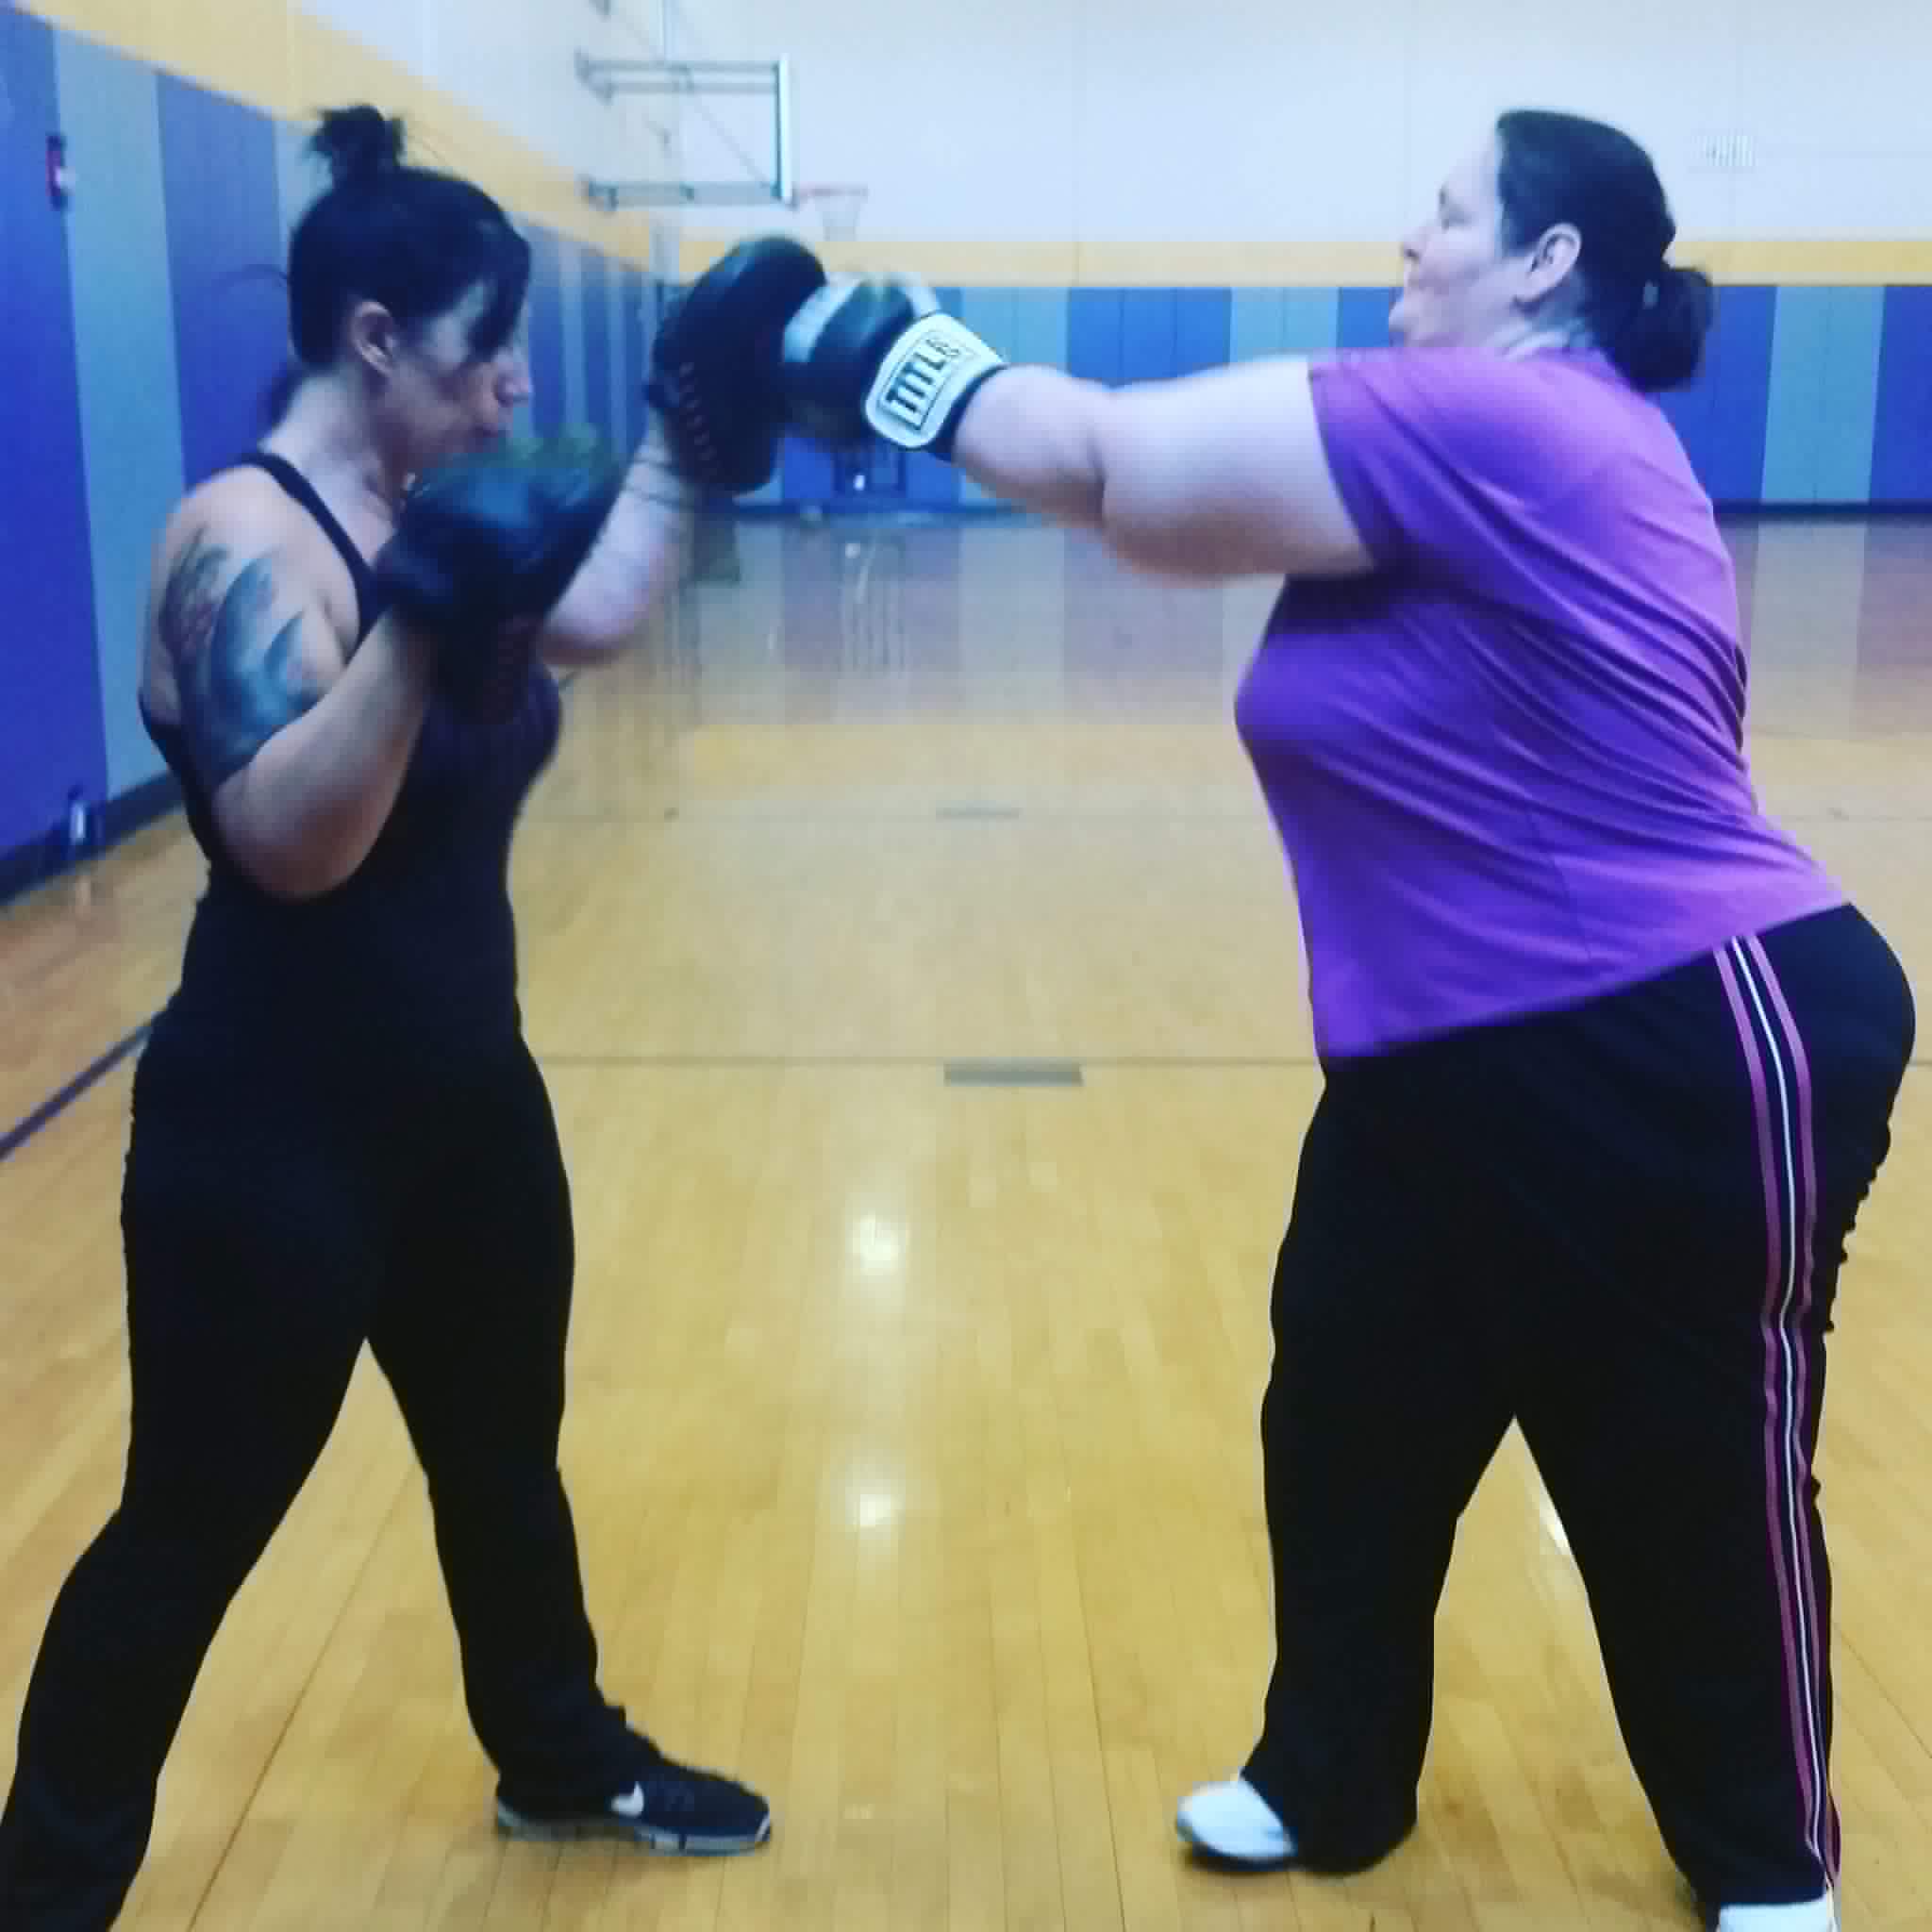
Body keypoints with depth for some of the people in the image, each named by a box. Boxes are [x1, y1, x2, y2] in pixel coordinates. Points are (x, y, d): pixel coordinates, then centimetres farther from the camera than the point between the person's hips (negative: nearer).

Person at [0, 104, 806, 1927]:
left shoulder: (418, 506, 5)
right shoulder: (243, 536, -21)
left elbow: (594, 620, 8)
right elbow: (293, 840, -30)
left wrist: (687, 434, 4)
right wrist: (423, 620, -40)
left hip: (461, 1095, 9)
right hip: (272, 1139, -9)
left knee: (503, 1455, 23)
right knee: (190, 1532, 6)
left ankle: (563, 1762, 45)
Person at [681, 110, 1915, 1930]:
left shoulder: (1502, 420, -21)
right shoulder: (1465, 446, 11)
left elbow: (1109, 463, -18)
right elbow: (1171, 494, 8)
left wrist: (898, 363, -6)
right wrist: (909, 369, 2)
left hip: (1687, 1057, -10)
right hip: (1455, 1068, 10)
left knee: (1703, 1487, 11)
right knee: (1345, 1437, 17)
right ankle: (1326, 1786, 39)